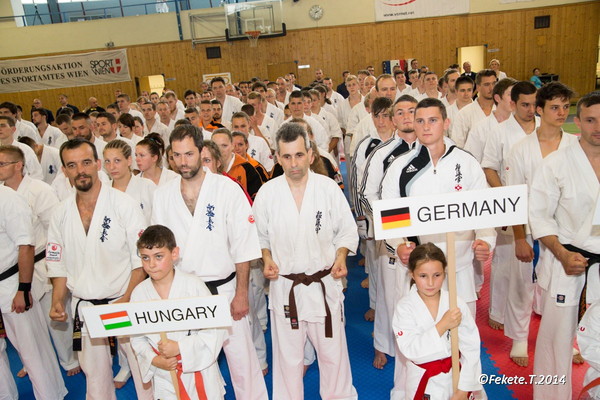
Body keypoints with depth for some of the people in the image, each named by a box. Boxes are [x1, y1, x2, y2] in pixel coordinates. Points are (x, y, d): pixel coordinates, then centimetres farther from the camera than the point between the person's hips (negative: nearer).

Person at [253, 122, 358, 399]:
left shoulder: (329, 188, -6)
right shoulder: (267, 193, -5)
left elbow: (346, 231, 3)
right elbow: (261, 235, 8)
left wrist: (341, 257, -12)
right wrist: (267, 260, -8)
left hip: (324, 283, 0)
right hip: (284, 285, 1)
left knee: (333, 352, 13)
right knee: (287, 356, 15)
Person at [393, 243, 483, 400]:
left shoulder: (456, 304, -10)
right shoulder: (405, 307, -14)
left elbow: (471, 348, -6)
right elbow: (409, 349, -21)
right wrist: (443, 325, -27)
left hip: (456, 375, 2)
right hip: (423, 381, -1)